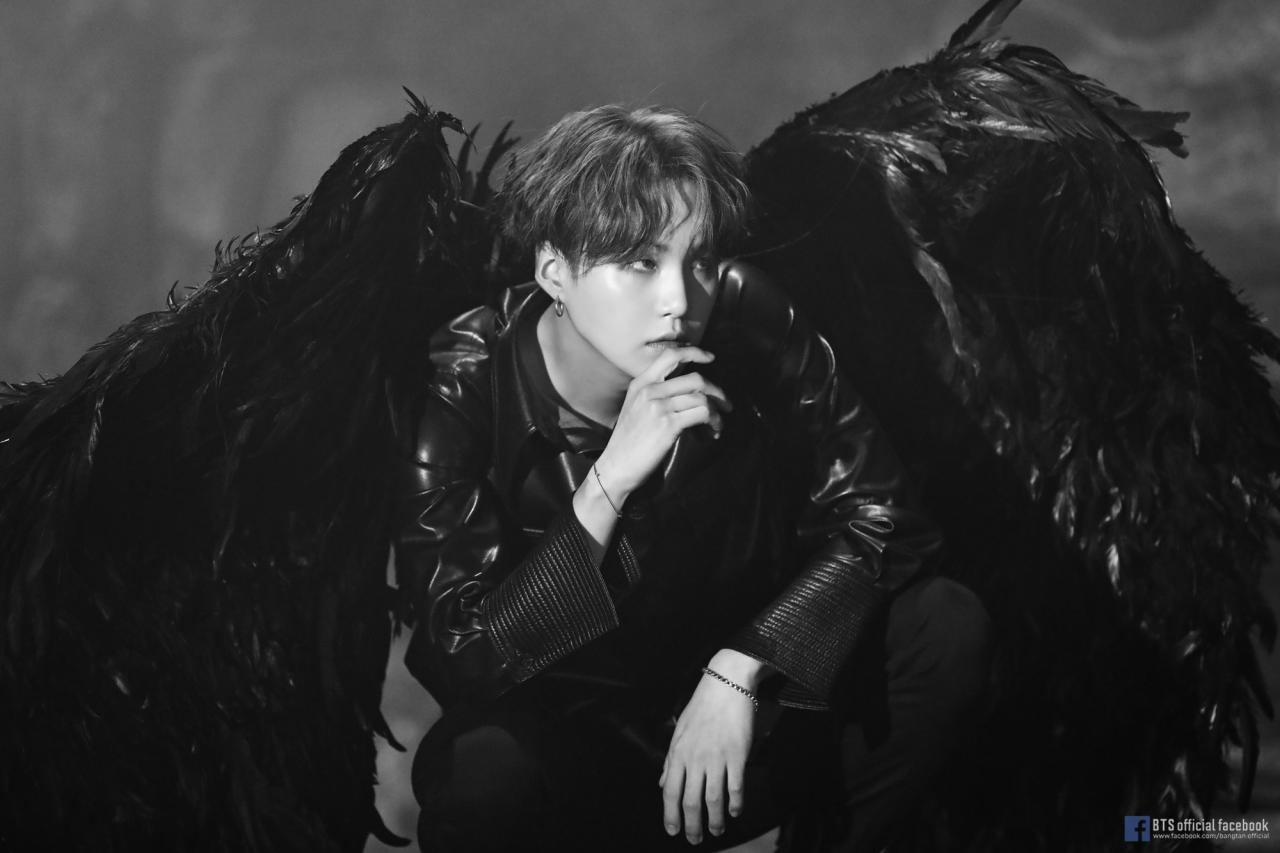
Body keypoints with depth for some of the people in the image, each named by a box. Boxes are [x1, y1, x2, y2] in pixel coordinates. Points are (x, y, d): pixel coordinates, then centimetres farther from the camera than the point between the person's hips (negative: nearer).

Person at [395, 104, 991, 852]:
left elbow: (877, 512, -12)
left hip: (741, 711, 3)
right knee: (479, 777, -36)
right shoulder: (464, 392, -19)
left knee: (947, 628, -19)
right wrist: (610, 481, -35)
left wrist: (737, 673, -25)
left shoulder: (748, 322, -14)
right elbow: (463, 657, -24)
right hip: (566, 733, -3)